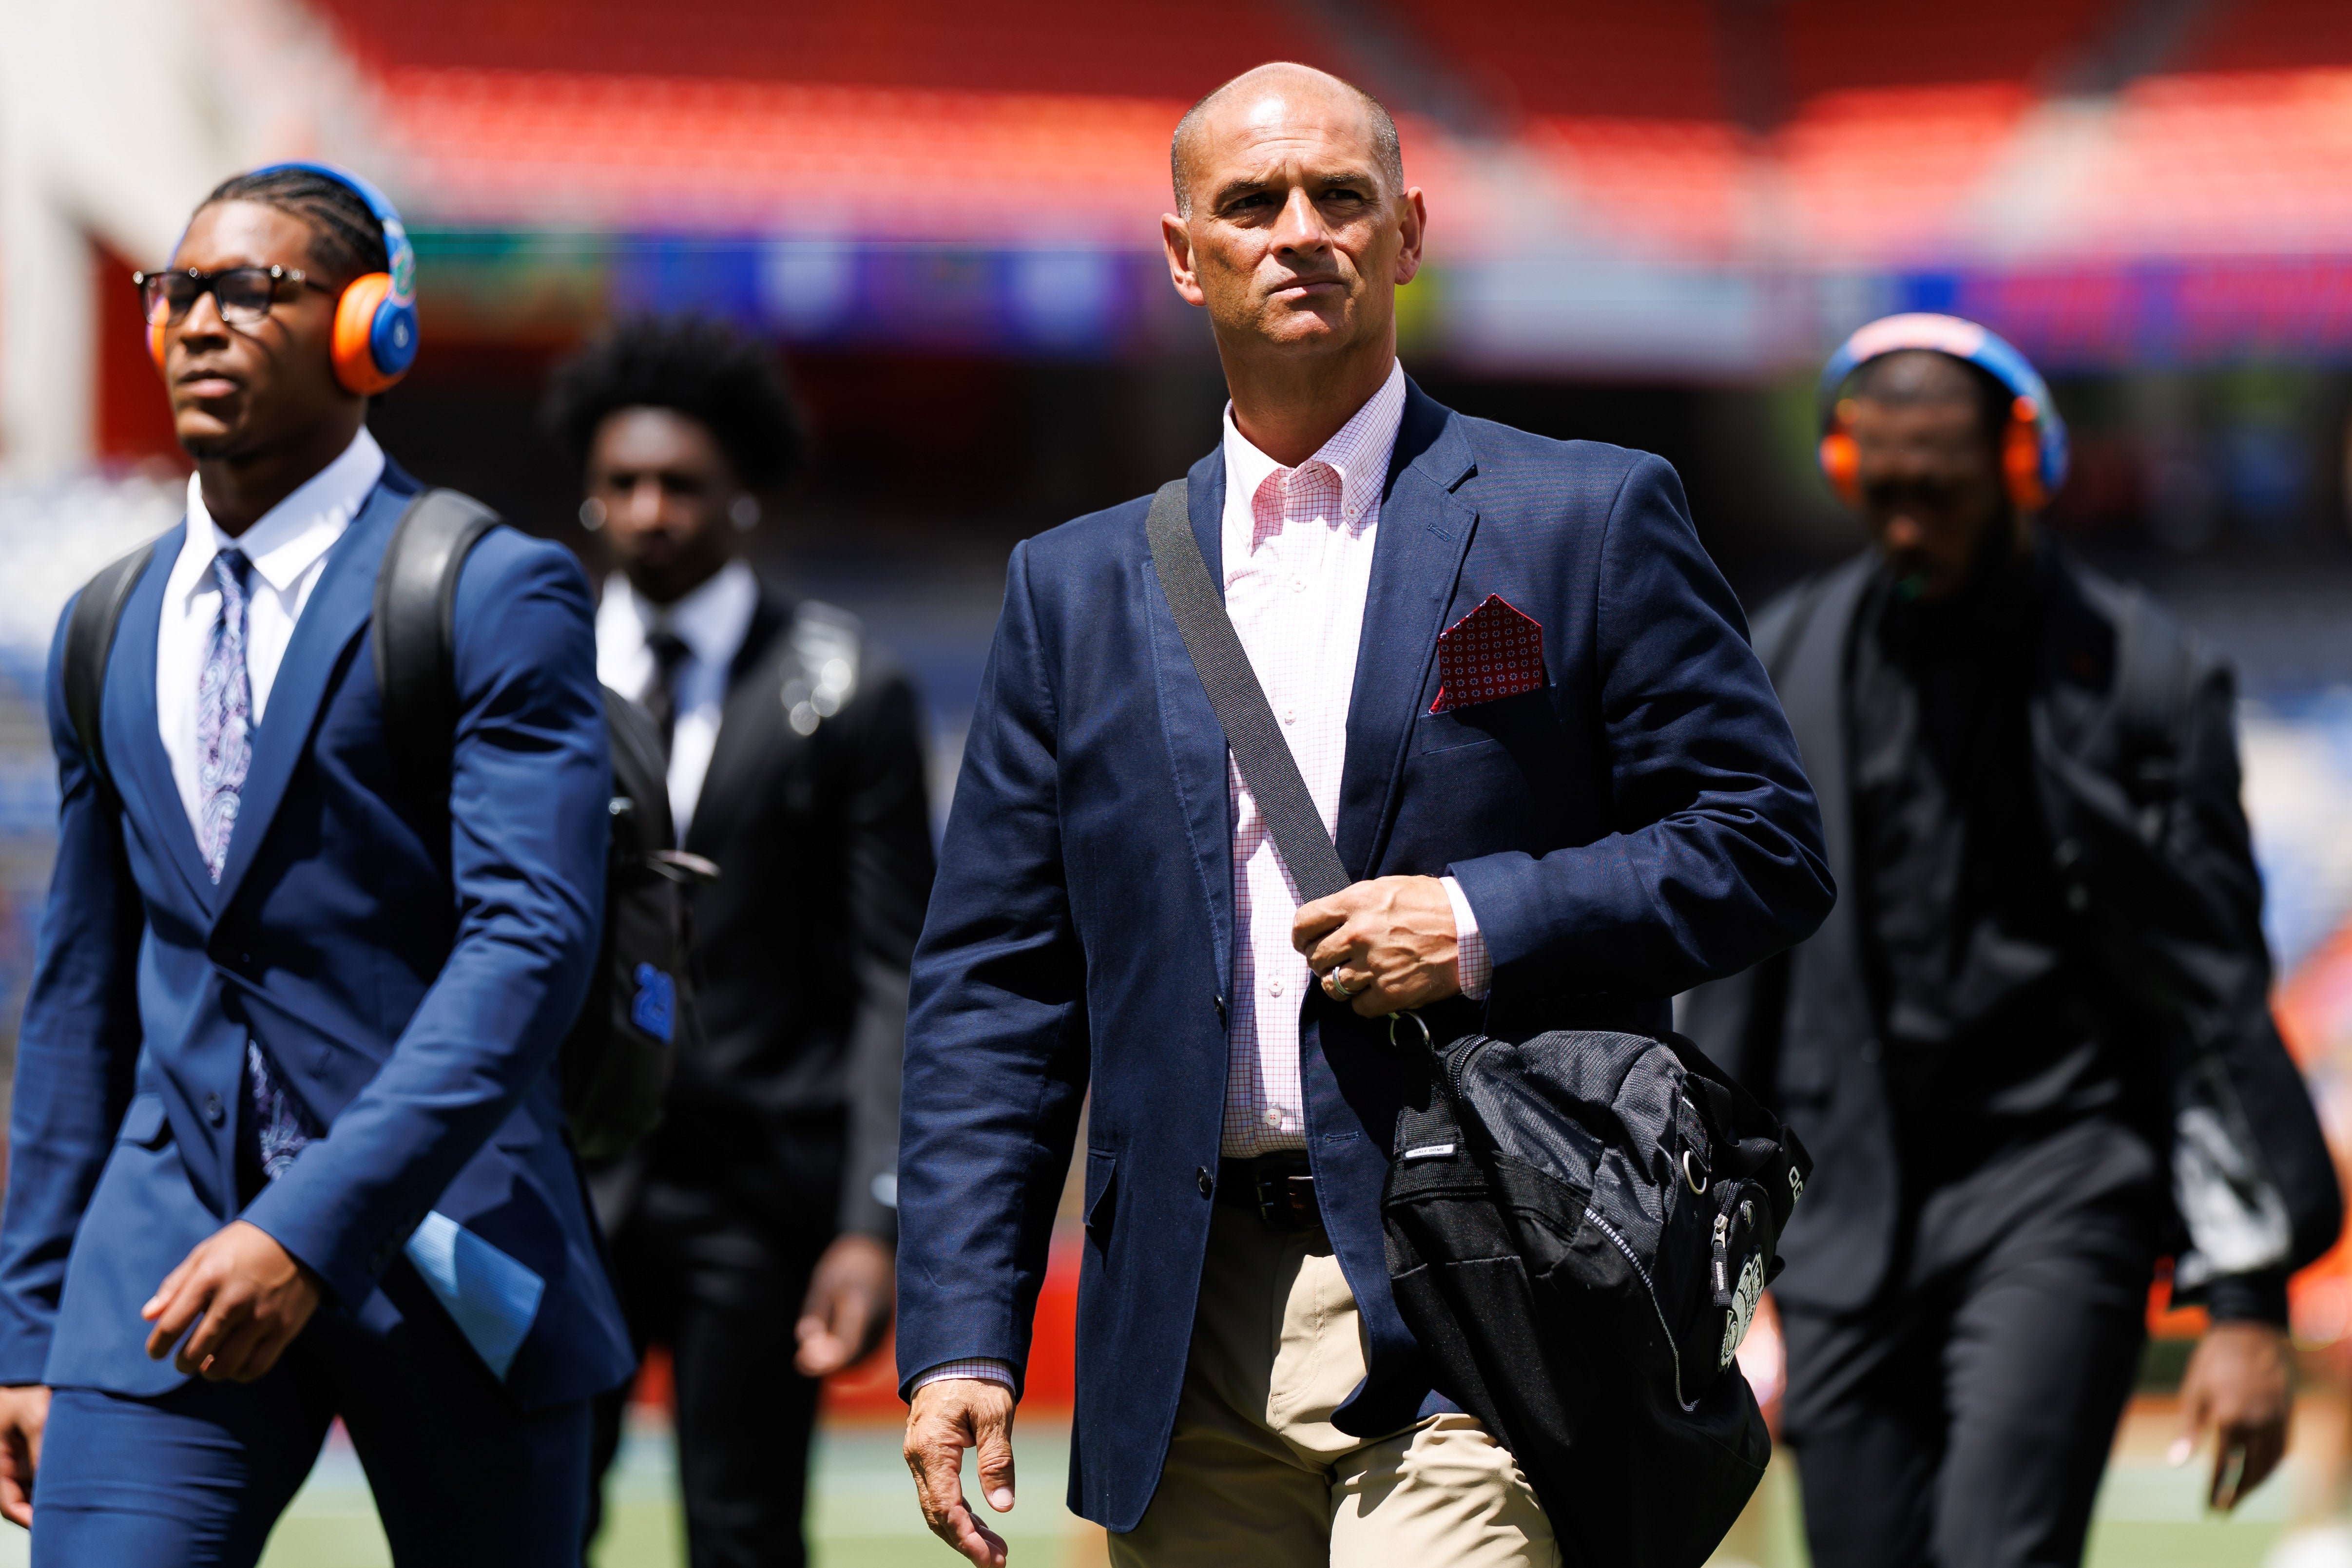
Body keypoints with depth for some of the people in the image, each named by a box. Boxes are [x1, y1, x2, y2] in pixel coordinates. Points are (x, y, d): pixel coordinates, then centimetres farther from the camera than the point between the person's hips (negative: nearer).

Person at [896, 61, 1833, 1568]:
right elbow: (992, 990, 12)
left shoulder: (1586, 520, 6)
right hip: (1189, 1348, 4)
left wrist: (1486, 926, -11)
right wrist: (960, 1335, 3)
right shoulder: (1079, 585, 15)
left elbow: (1767, 849, 3)